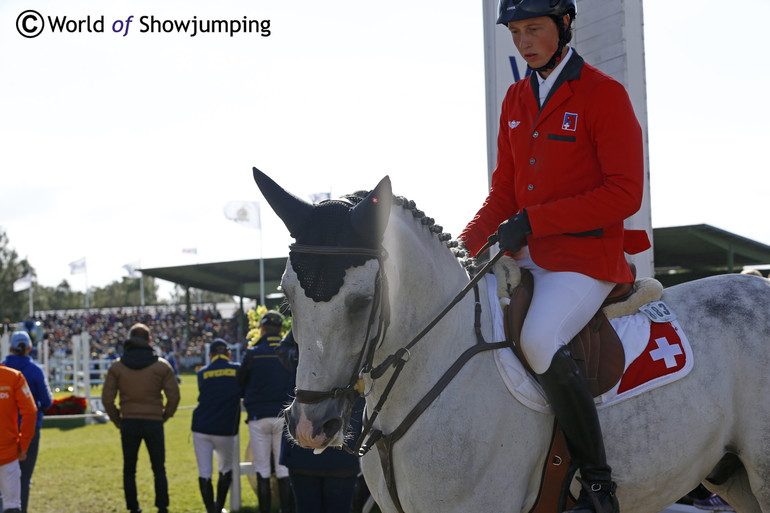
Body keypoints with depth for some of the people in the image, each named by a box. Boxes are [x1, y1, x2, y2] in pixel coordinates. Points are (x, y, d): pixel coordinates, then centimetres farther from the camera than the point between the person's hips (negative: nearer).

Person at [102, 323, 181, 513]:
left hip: (128, 423, 0)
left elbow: (107, 399, -2)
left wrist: (117, 420, 10)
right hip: (154, 422, 0)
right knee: (159, 469, 8)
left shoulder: (117, 367, 0)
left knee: (129, 470, 10)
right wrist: (164, 416, 12)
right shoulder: (162, 365, -2)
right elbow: (174, 396, -2)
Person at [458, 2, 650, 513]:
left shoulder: (605, 95, -8)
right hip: (528, 256, 8)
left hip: (588, 255, -8)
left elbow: (624, 193, -14)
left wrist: (532, 221, -19)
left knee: (540, 340, -31)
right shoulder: (516, 100, 13)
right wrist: (464, 246, 0)